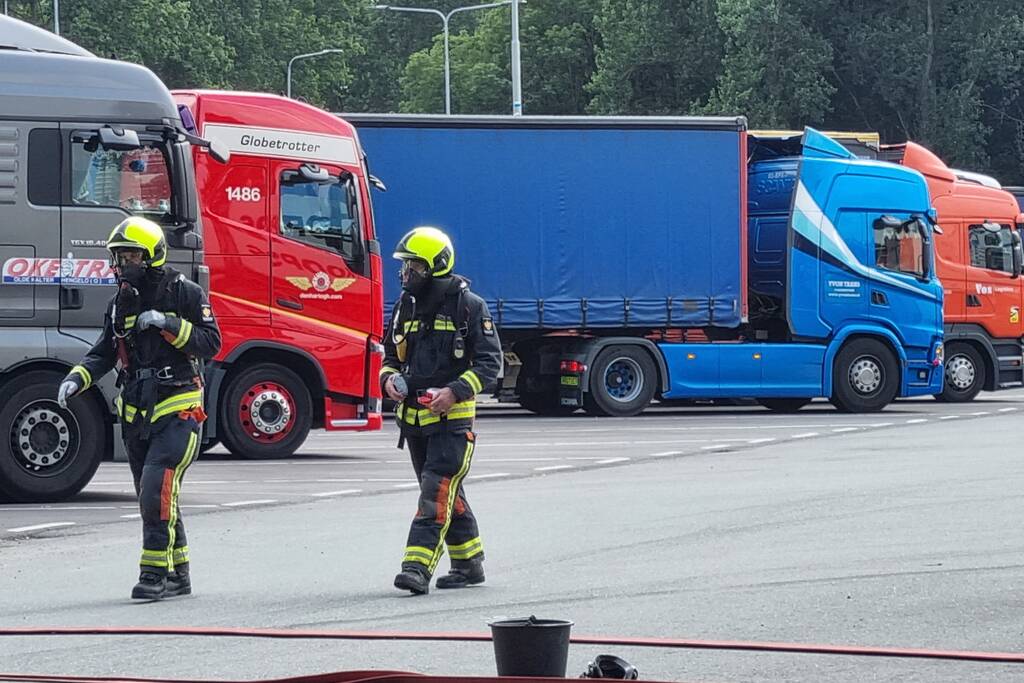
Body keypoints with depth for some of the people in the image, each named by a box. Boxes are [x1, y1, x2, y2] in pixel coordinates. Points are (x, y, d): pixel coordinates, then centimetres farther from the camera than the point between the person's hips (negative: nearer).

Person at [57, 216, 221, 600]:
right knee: (154, 498, 10)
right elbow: (104, 353, 13)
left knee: (157, 490, -19)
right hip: (137, 416, 6)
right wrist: (76, 379, -5)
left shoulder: (185, 294, -5)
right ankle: (178, 576, 21)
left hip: (178, 412, -6)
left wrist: (169, 324, -20)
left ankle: (155, 572, -15)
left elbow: (211, 343, -9)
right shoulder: (121, 304, 12)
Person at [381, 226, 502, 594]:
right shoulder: (405, 306, 12)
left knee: (437, 491, -14)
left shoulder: (468, 306, -6)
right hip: (413, 416, 7)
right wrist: (389, 378, 0)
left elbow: (490, 362, -7)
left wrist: (455, 391, -21)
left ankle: (418, 566, -22)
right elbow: (391, 354, 23)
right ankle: (468, 564, 24)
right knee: (449, 495, 14)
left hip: (453, 416, -7)